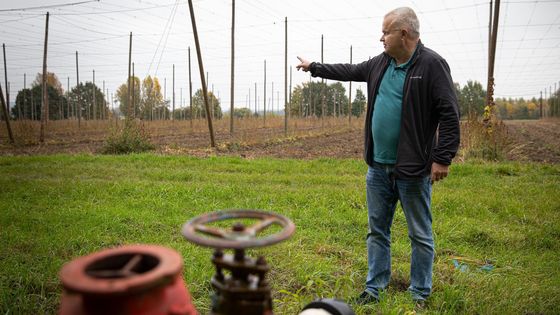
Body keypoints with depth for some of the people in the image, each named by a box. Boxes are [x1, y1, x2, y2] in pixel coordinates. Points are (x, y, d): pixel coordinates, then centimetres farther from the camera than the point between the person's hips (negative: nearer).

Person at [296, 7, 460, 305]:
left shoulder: (431, 64, -10)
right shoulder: (380, 63, 10)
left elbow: (449, 114, -14)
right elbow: (349, 71, 26)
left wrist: (443, 158, -16)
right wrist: (314, 67, 33)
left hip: (413, 170, -7)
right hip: (378, 166, 7)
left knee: (420, 235, 8)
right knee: (377, 230, 14)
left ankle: (420, 294, 24)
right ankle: (375, 287, 28)